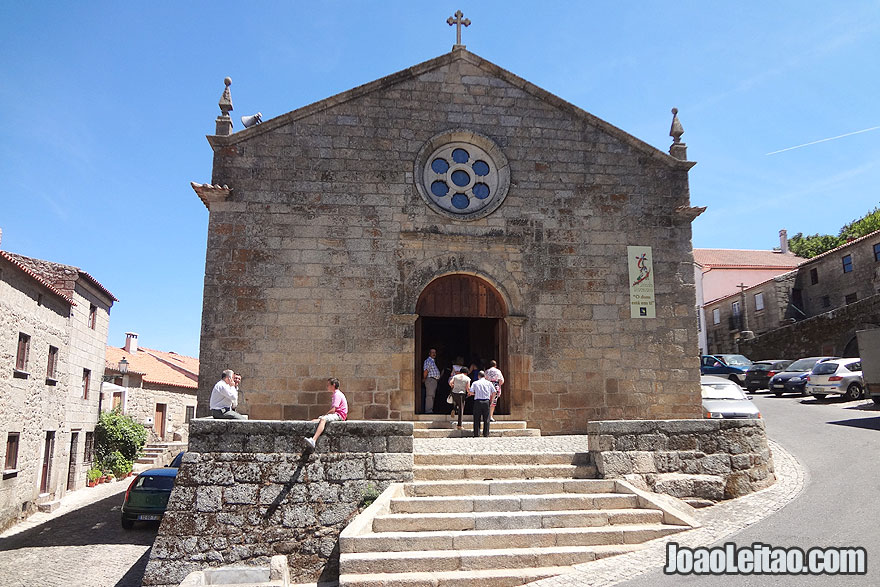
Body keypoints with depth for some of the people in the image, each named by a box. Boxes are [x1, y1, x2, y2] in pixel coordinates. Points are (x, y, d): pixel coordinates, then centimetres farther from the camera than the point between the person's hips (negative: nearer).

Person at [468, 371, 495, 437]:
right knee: (486, 419, 6)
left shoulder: (475, 383, 6)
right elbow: (494, 392, 4)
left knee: (477, 419, 3)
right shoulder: (489, 383, 10)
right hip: (486, 401, 1)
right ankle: (486, 434, 5)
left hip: (477, 401, -1)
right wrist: (491, 398, 20)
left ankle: (476, 434, 1)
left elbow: (471, 392, -3)